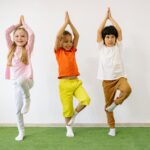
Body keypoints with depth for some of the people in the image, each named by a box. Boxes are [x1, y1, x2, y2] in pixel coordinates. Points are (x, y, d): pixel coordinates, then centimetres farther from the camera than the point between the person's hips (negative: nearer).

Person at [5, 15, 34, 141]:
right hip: (16, 83, 4)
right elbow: (6, 32, 3)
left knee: (21, 81, -42)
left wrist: (24, 22, 4)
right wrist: (18, 24, 13)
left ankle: (27, 99, -14)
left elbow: (31, 34, -12)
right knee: (18, 109, 6)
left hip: (27, 79, -4)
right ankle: (21, 132, 24)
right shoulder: (12, 48, 10)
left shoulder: (28, 49, 1)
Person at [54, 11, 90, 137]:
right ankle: (69, 128, 29)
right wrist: (65, 22, -8)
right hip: (64, 83, -3)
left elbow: (77, 36, 4)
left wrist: (70, 22, 1)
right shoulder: (58, 51, 0)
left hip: (76, 81, 4)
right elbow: (58, 36, -13)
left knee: (85, 99, -16)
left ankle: (74, 115, 13)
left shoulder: (72, 50, 11)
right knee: (67, 108, 4)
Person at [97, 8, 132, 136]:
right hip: (107, 80, 1)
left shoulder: (118, 46, 6)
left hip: (119, 77, -1)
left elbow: (119, 30, -2)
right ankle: (112, 127, 22)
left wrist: (111, 17, 4)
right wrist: (105, 17, 2)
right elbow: (99, 31, -3)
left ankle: (116, 103, -5)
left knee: (127, 89, -34)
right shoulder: (102, 47, 6)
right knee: (108, 103, 6)